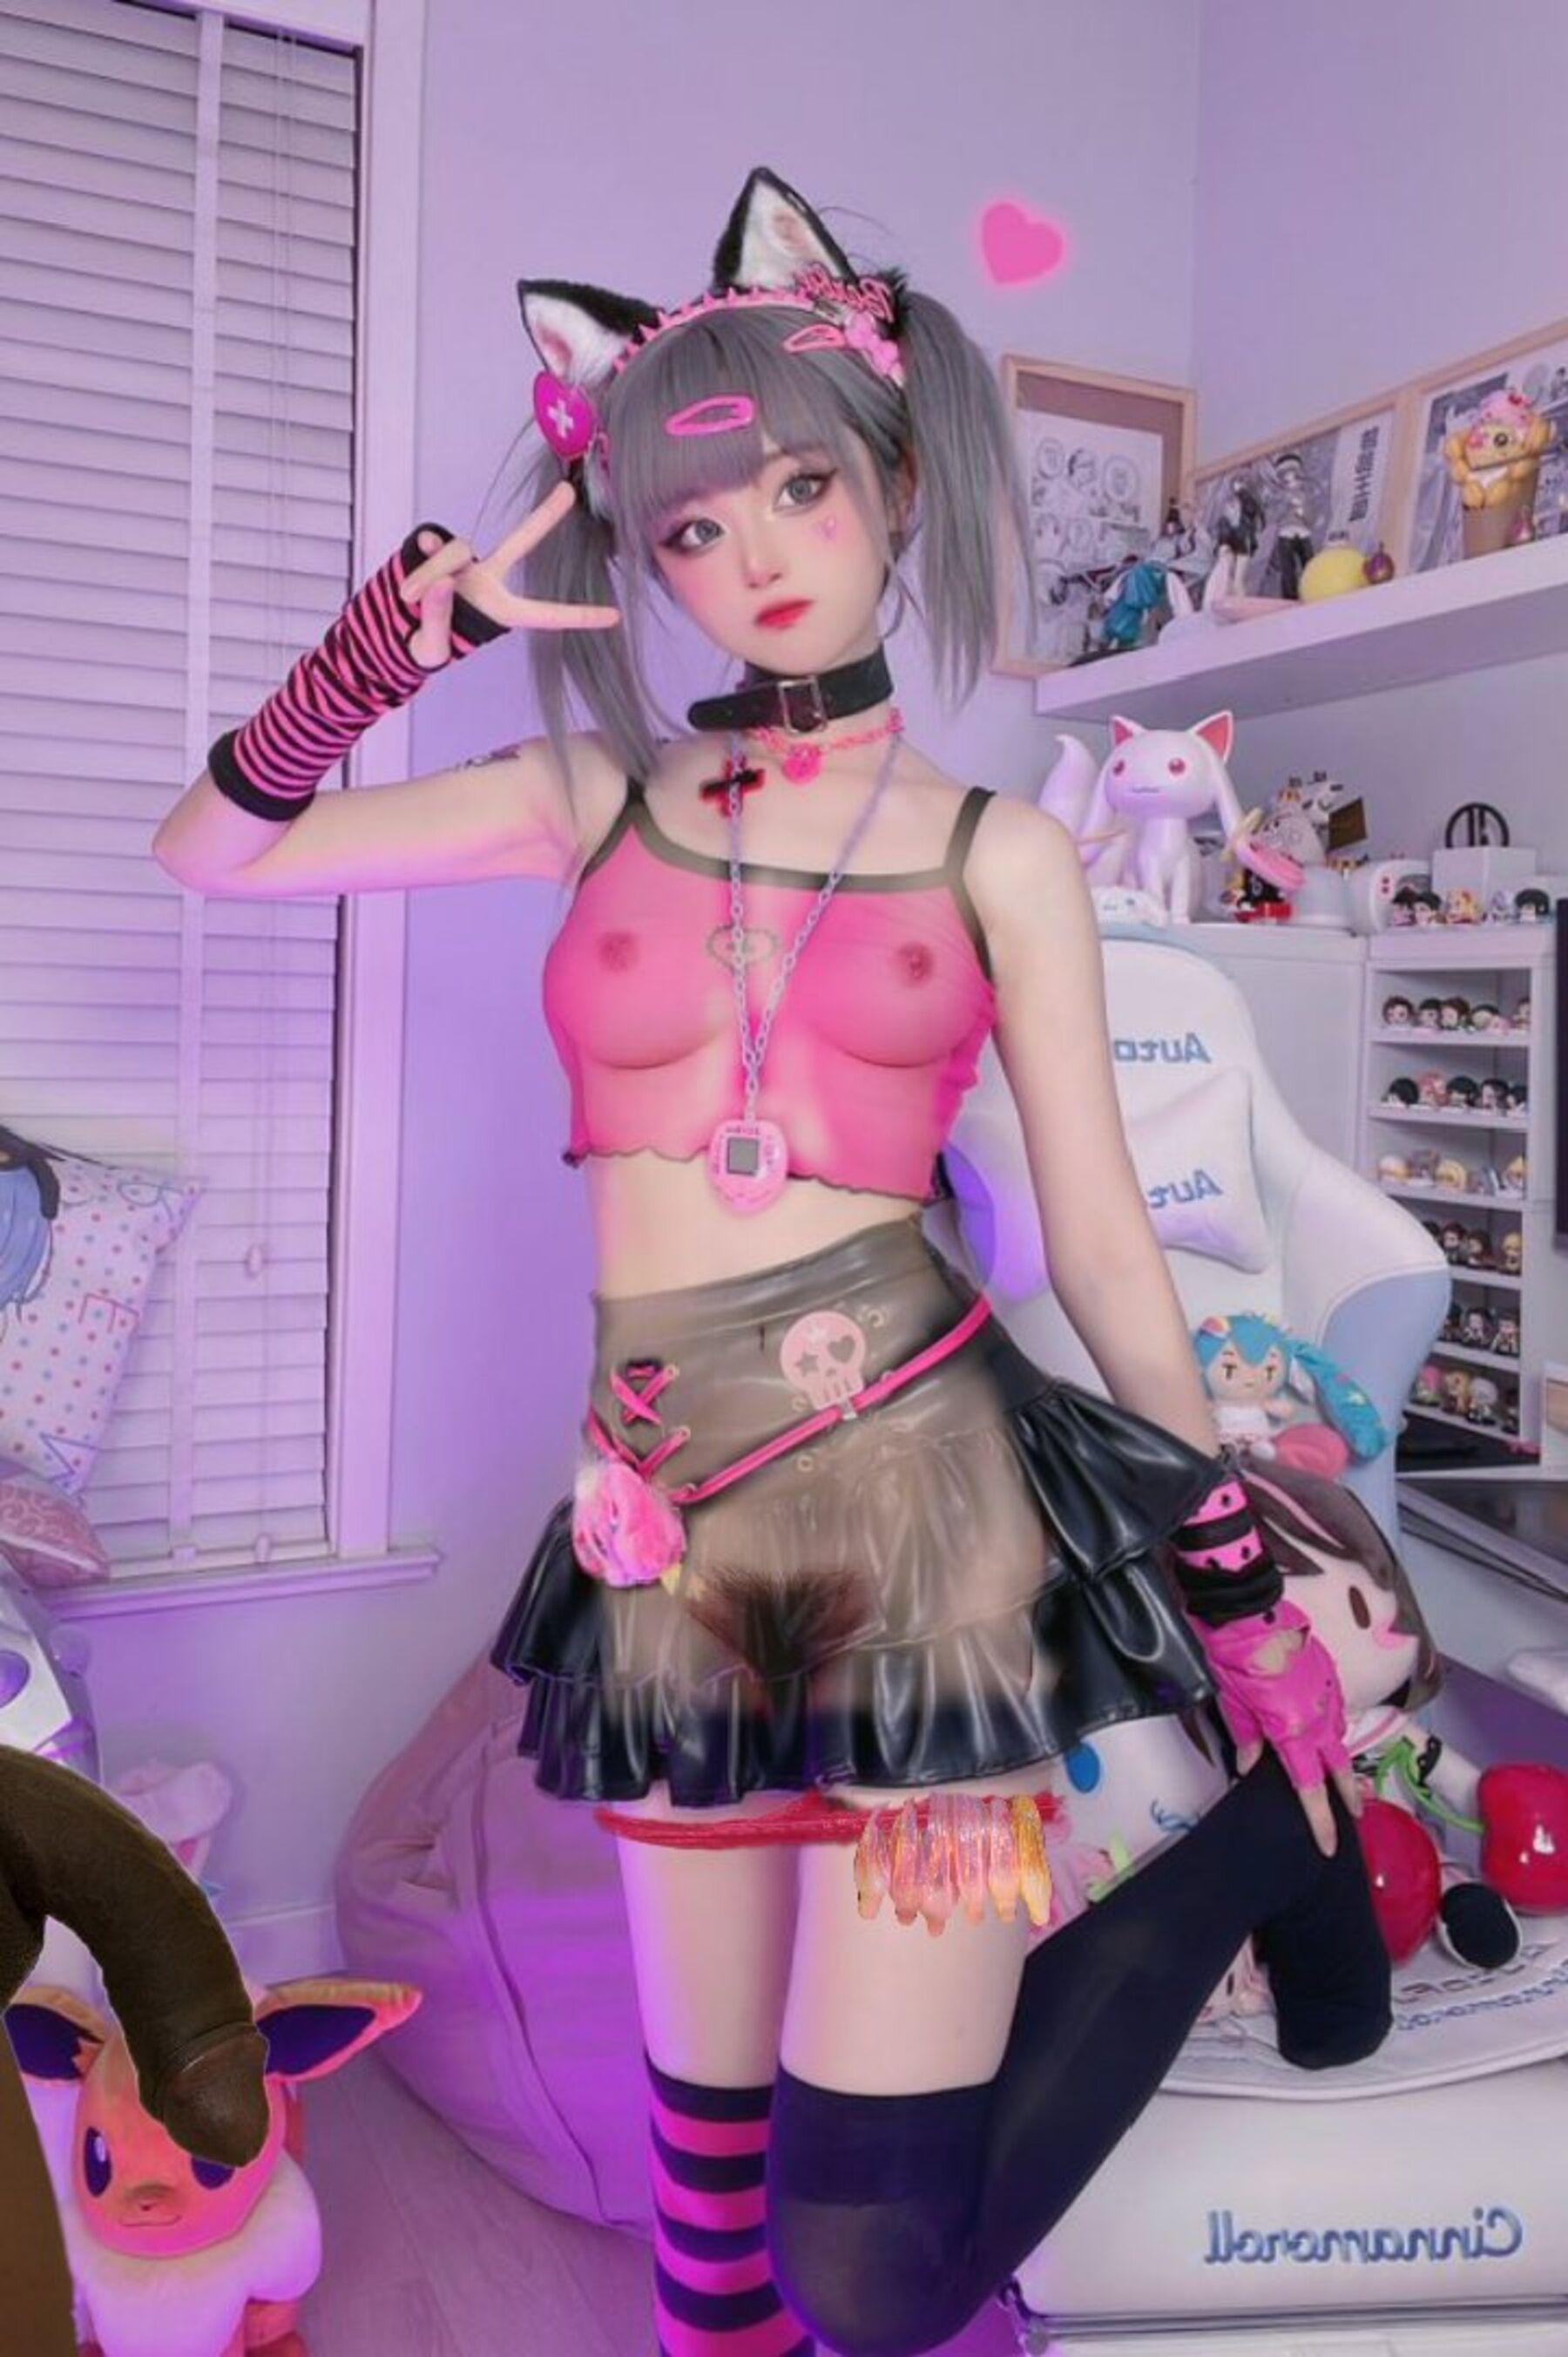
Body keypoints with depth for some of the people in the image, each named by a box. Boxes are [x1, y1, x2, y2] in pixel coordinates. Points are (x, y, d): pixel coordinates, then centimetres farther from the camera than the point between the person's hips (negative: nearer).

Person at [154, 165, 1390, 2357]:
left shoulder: (1001, 851, 3)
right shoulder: (596, 798, 9)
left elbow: (1102, 1236, 4)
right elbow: (212, 845, 11)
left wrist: (1248, 1592, 6)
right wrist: (428, 613, -1)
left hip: (928, 1499, -3)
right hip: (677, 1531, 3)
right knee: (715, 2152, 15)